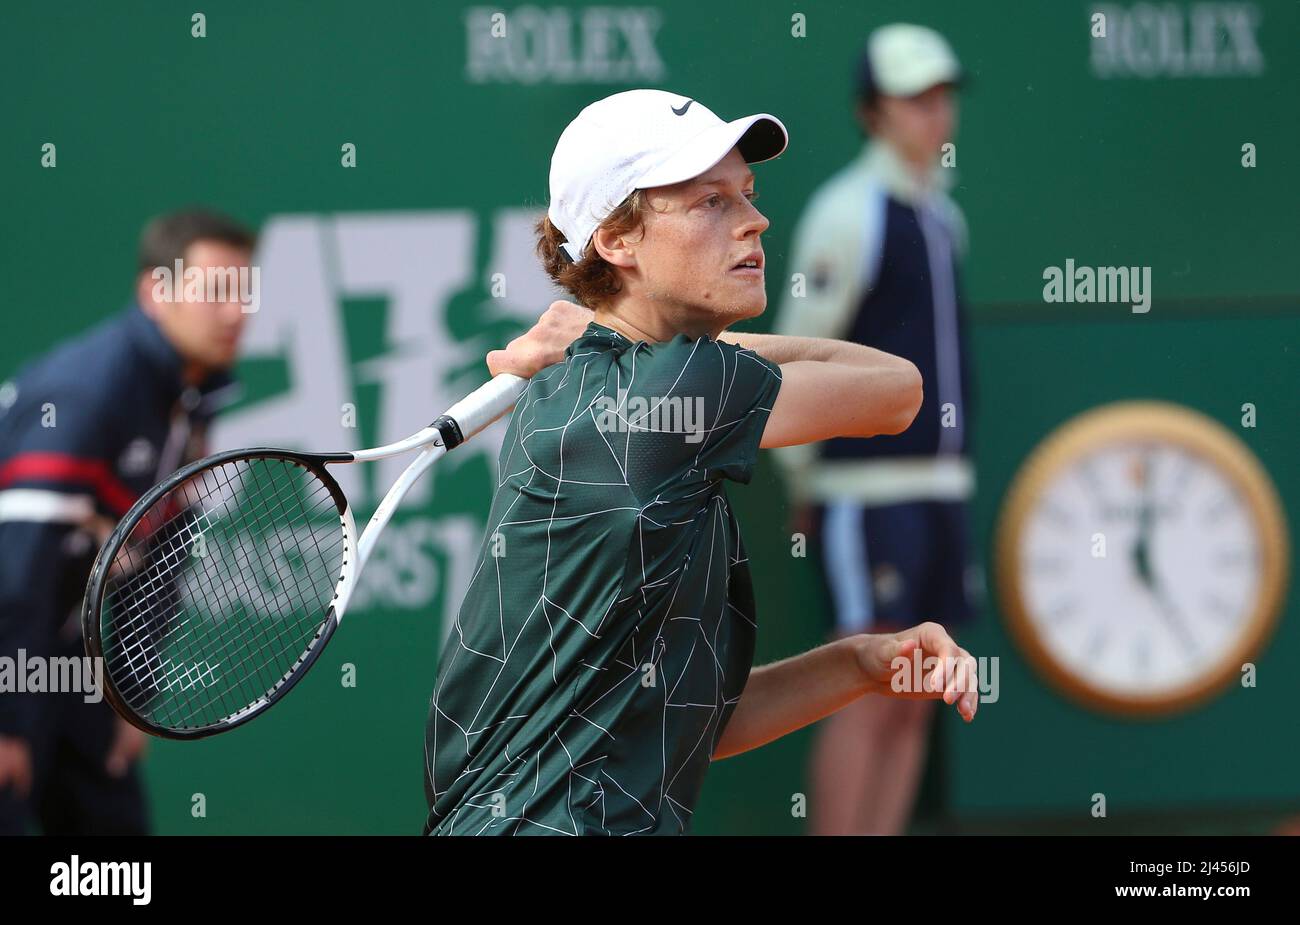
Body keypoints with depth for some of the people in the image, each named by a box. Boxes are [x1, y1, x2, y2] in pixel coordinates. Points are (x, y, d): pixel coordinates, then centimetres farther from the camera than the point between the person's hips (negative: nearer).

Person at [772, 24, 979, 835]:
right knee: (866, 698, -11)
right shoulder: (849, 212, -9)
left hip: (942, 485, 8)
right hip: (869, 490, -8)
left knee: (914, 707, 6)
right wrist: (802, 484, -3)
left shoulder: (943, 216, 15)